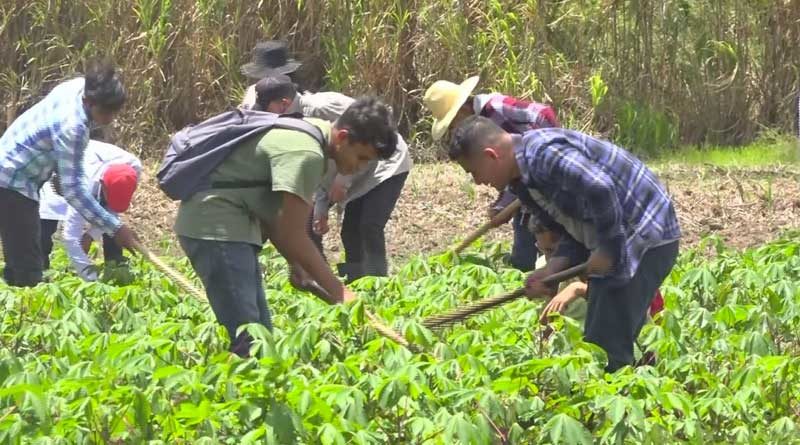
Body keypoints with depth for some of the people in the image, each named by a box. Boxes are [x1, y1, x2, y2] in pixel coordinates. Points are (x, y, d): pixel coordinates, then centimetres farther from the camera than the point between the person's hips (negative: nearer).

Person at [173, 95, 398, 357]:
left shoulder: (312, 131, 11)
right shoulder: (306, 154, -20)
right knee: (245, 339, -18)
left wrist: (297, 266, 6)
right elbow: (292, 235, -20)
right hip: (216, 224, -11)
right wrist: (338, 293, -15)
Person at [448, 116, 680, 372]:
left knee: (606, 348, -11)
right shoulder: (523, 182, 12)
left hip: (645, 239, -11)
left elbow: (600, 190, -35)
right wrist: (552, 271, -3)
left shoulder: (544, 154, -21)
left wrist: (607, 249, -24)